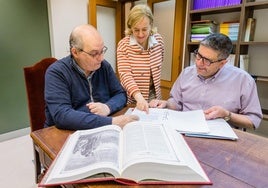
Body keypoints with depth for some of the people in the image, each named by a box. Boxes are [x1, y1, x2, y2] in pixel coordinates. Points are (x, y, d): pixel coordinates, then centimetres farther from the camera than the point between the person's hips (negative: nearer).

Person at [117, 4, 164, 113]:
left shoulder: (159, 40, -6)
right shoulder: (123, 45, -17)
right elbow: (125, 74, -25)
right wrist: (139, 97, -39)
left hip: (154, 96, 4)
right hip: (132, 99, -3)